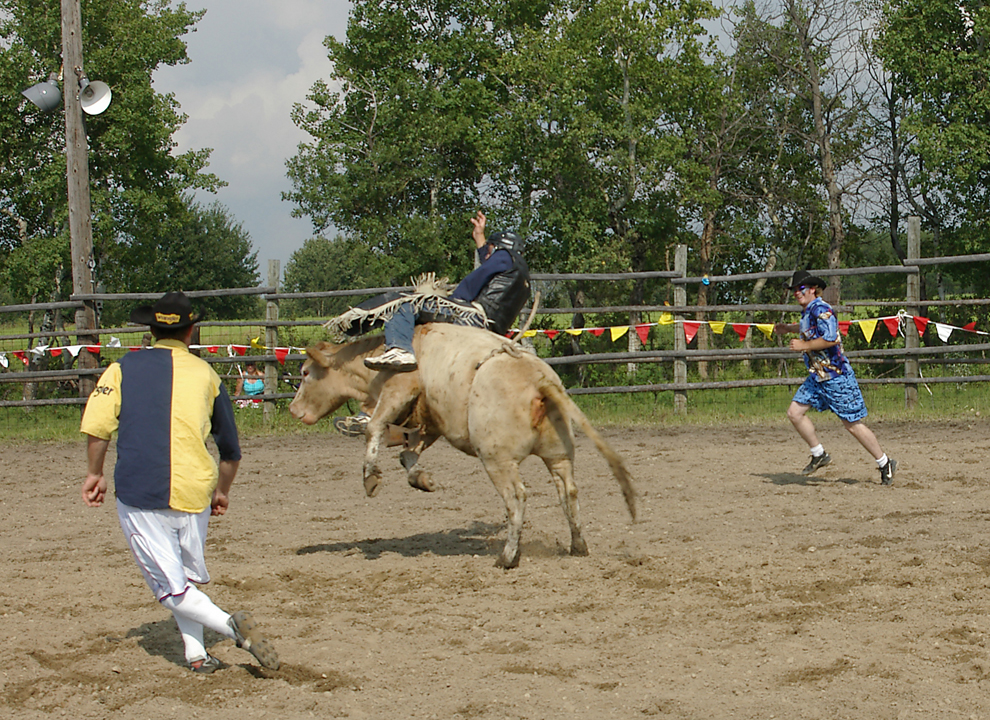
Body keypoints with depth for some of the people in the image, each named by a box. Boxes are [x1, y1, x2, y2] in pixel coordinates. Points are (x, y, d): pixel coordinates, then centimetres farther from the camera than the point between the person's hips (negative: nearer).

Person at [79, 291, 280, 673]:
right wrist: (222, 491, 32)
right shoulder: (206, 375, 11)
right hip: (194, 494, 2)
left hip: (139, 494, -2)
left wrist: (94, 473, 11)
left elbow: (96, 425, -5)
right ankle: (196, 653, 12)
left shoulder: (124, 367, 7)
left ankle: (231, 625, -20)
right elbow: (231, 449, 16)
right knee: (189, 576, 21)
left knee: (172, 588, 0)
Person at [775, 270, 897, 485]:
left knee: (853, 425, -4)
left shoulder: (821, 309, -17)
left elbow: (830, 339, -30)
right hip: (817, 377, 10)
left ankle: (885, 463, 9)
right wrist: (788, 328, 31)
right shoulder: (807, 311, 12)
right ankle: (819, 455, 15)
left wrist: (803, 345, -21)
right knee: (795, 413, 2)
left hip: (836, 377, -9)